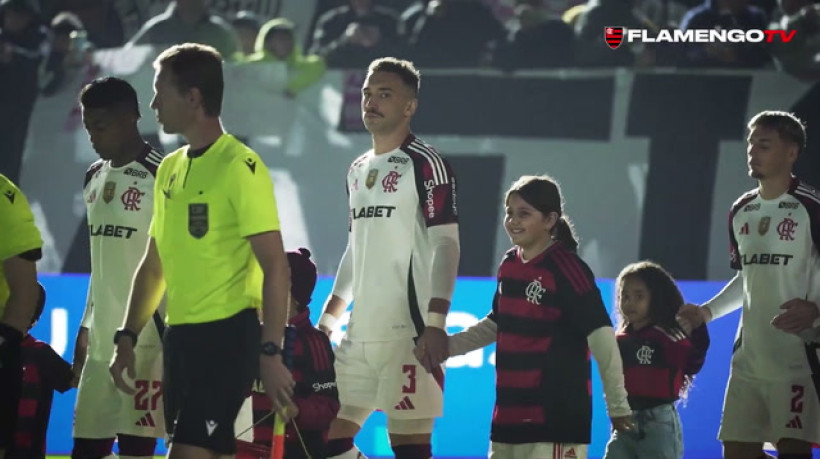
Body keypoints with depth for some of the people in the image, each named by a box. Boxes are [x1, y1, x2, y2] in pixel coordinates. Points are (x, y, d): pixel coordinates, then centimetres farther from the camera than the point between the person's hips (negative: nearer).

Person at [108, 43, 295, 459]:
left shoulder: (240, 167, -11)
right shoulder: (170, 169, 13)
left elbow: (275, 267, -15)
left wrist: (270, 353, -21)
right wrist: (128, 337, 16)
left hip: (228, 335, -8)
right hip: (180, 336, 8)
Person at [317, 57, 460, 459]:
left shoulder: (424, 164, -7)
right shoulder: (358, 170, 18)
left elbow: (445, 245, -13)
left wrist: (436, 323, -22)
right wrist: (329, 316, 21)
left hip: (407, 332, -9)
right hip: (360, 332, 9)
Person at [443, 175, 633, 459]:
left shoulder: (566, 269, -14)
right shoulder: (510, 264, 10)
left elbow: (601, 336, -16)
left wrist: (617, 404, -18)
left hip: (557, 412, -9)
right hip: (511, 409, 9)